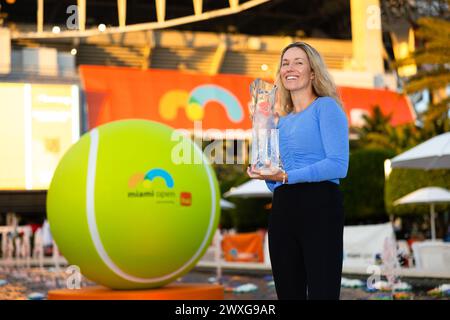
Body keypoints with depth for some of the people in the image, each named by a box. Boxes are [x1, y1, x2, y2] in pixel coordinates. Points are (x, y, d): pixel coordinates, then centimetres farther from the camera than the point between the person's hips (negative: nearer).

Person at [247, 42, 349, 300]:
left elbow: (338, 165, -14)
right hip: (282, 211, 7)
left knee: (321, 293, -7)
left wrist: (286, 176, -16)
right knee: (288, 293, 11)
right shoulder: (282, 120, 19)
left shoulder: (326, 107, -1)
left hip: (319, 208, -7)